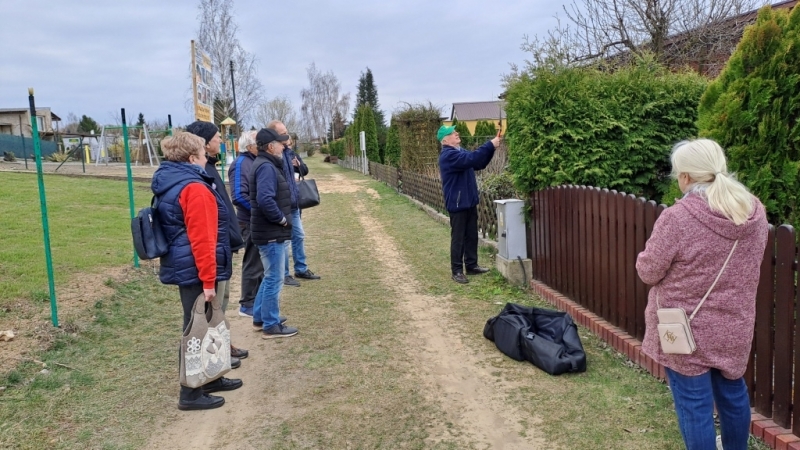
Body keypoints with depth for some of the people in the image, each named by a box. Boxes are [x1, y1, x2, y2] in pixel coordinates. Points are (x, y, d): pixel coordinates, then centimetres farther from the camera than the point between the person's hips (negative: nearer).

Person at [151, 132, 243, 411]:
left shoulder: (169, 184, 12)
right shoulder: (194, 188, -20)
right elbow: (202, 239, -24)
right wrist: (208, 280, -22)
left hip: (184, 268, 10)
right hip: (196, 271, -10)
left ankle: (209, 378, 32)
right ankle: (191, 393, 9)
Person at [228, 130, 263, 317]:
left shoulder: (255, 161, 10)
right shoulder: (241, 164, -18)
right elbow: (239, 196, -27)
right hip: (251, 222, -9)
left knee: (259, 262, 17)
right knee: (253, 263, 0)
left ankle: (257, 299, 30)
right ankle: (247, 305, 12)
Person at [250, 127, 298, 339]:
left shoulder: (267, 165, 14)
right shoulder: (266, 167, -18)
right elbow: (265, 200, -31)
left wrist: (281, 220, 10)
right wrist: (282, 219, -19)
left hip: (271, 232, 10)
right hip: (271, 233, -10)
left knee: (270, 277, 20)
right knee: (274, 279, -1)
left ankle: (260, 318, 31)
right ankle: (271, 325, 8)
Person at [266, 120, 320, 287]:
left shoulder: (289, 152, 9)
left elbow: (305, 171, 15)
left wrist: (299, 165, -6)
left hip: (293, 205, 9)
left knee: (299, 236, 18)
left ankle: (301, 269, 32)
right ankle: (284, 275, 14)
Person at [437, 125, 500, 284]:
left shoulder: (460, 151, 14)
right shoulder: (448, 155, -18)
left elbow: (479, 164, 16)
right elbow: (471, 158, -30)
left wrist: (491, 148, 1)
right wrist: (490, 145, -25)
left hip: (469, 201, 9)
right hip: (457, 203, -9)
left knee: (471, 236, 15)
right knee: (458, 238, -2)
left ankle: (471, 266, 26)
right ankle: (457, 271, 5)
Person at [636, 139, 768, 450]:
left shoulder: (677, 218, -23)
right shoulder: (755, 212, -3)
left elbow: (648, 272, -14)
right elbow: (744, 266, 11)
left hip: (686, 330, -6)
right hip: (733, 327, 6)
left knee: (694, 405, 6)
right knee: (733, 394, 24)